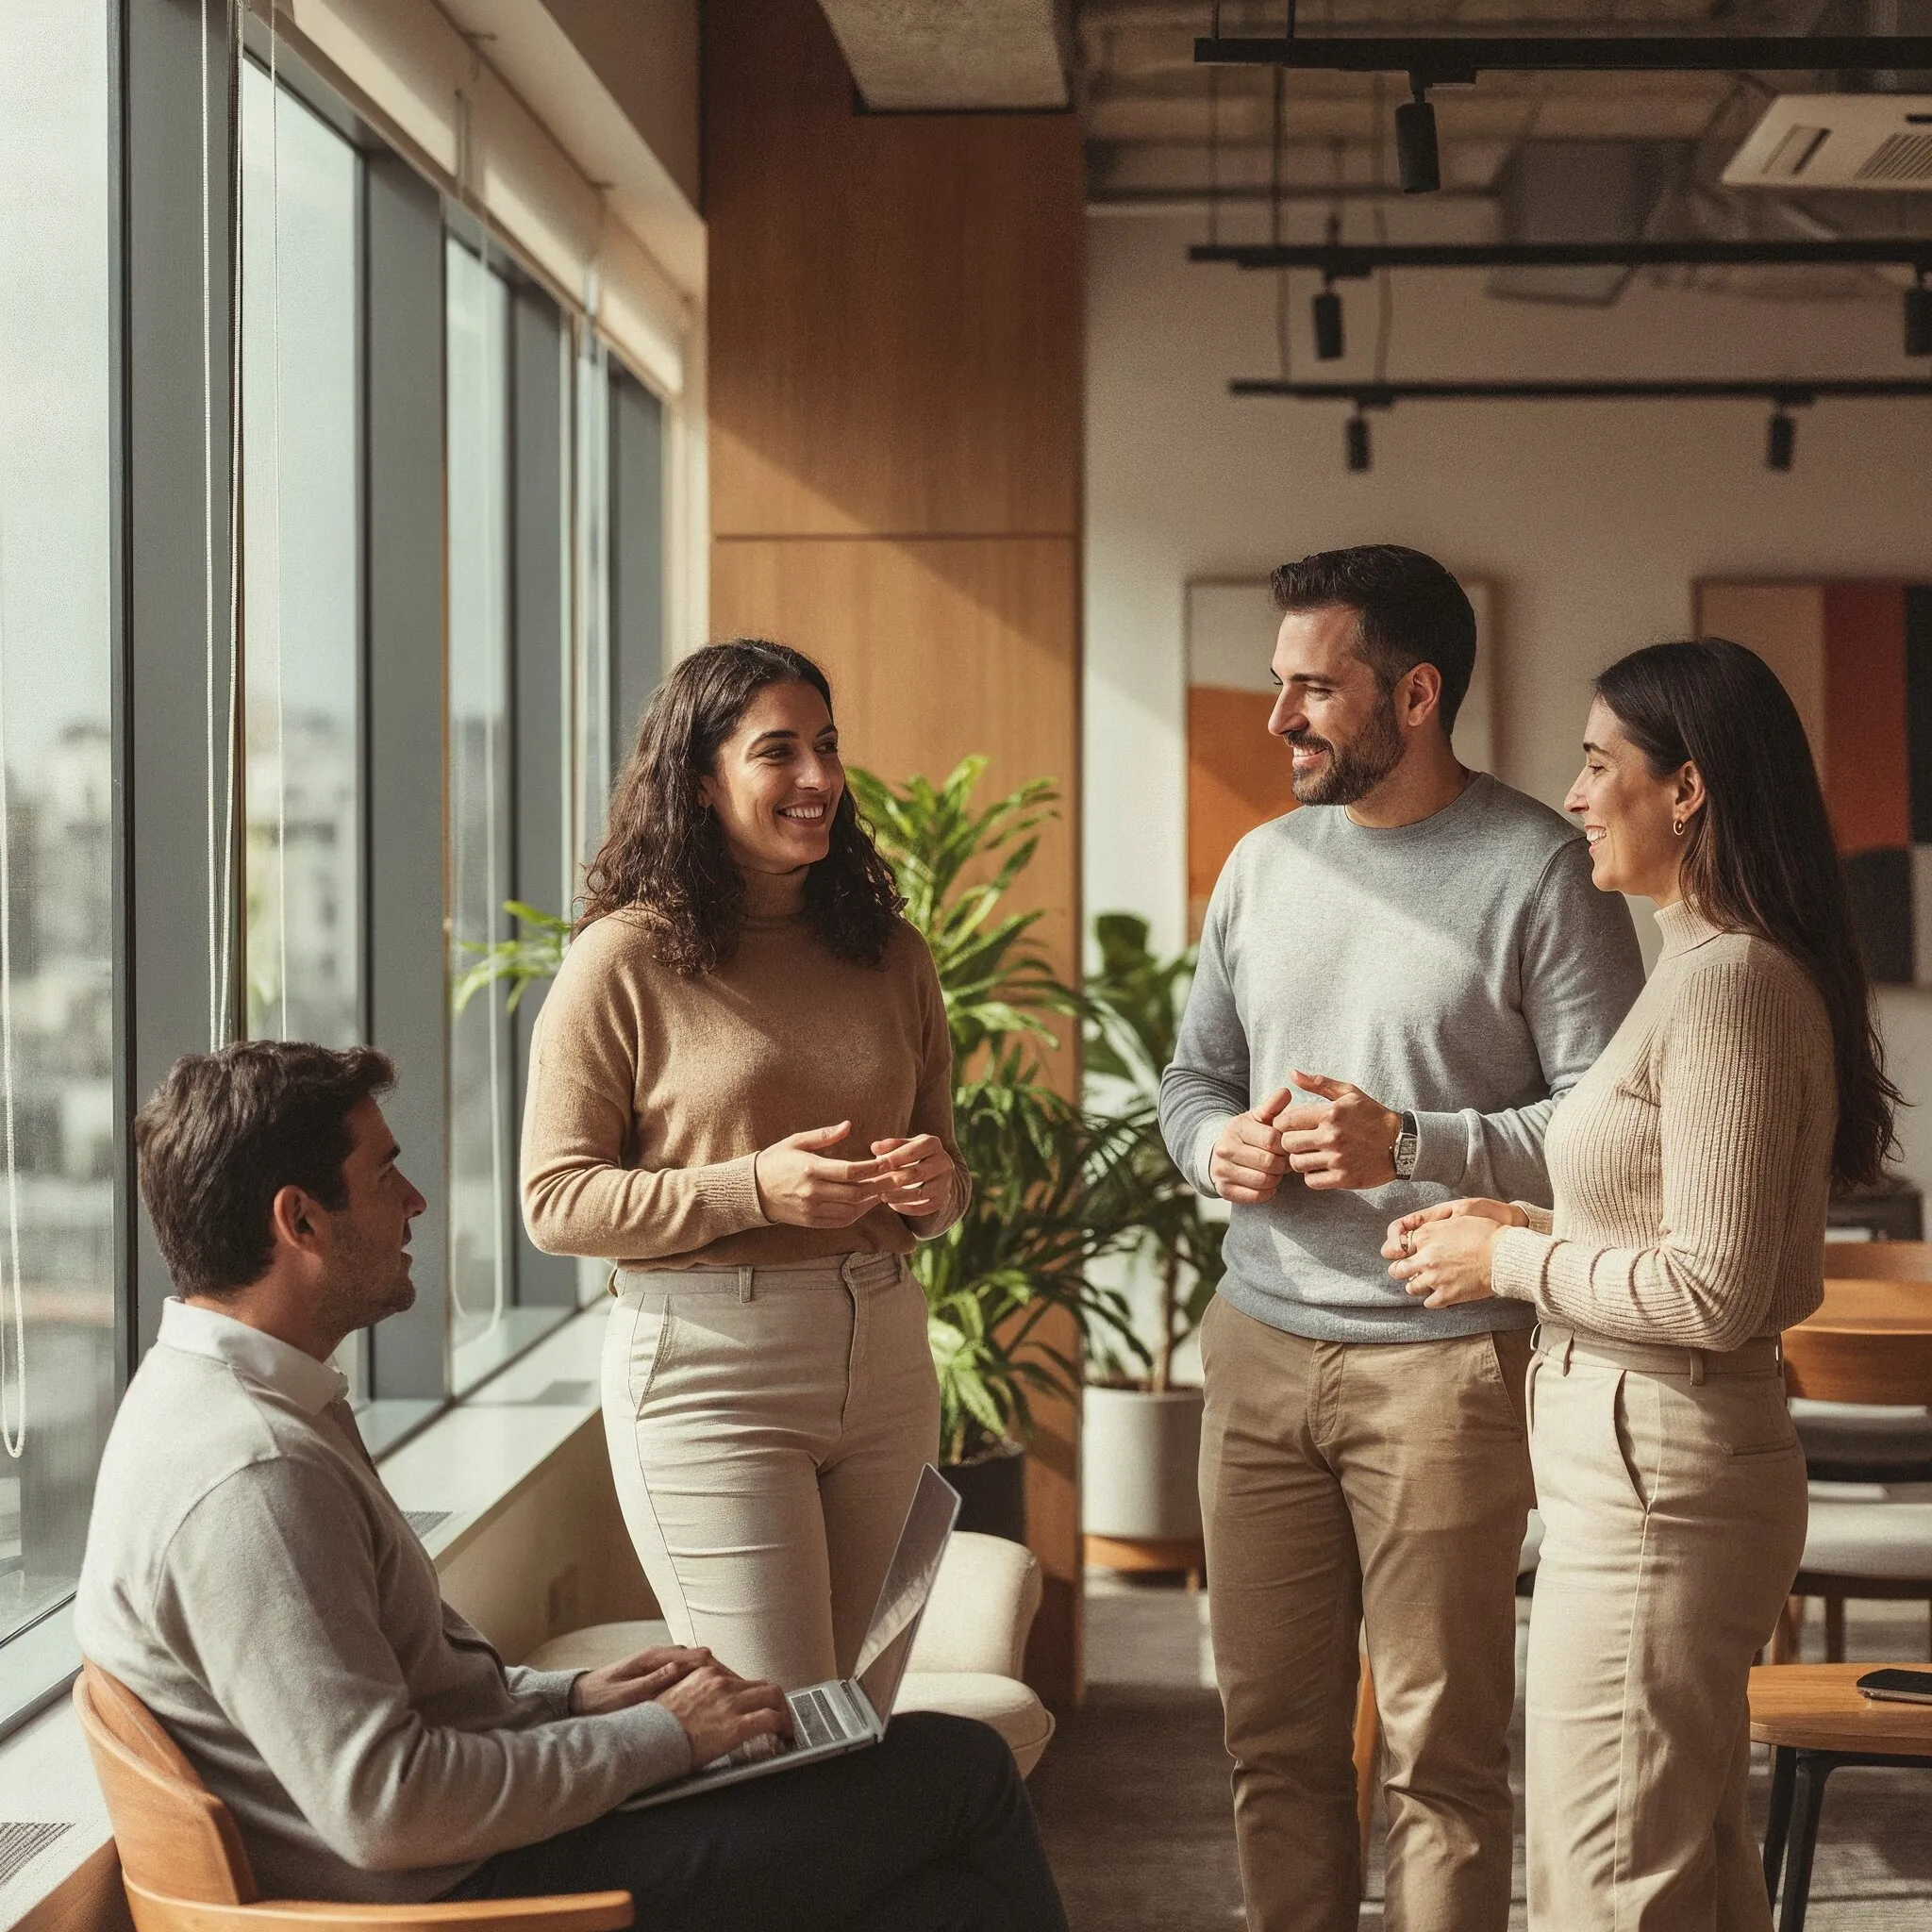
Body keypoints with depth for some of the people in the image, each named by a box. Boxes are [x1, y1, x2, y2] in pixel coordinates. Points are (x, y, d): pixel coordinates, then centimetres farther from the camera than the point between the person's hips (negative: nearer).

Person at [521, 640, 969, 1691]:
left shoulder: (889, 954, 10)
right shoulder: (628, 957, -6)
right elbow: (555, 1201, -8)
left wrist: (936, 1183, -3)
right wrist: (753, 1189, -19)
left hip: (885, 1361, 6)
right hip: (709, 1370, -5)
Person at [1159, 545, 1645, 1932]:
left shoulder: (1537, 868, -6)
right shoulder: (1265, 863, 14)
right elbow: (1194, 1073, 21)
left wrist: (1411, 1146, -19)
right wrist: (1216, 1143, -1)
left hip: (1445, 1362, -5)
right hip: (1261, 1348, 6)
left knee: (1442, 1746, 1)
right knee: (1275, 1734, 9)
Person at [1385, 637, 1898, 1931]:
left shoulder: (1728, 984, -18)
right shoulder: (1726, 968, 14)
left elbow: (1715, 1290, -22)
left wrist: (1511, 1260, -10)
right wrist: (1541, 1231, 9)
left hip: (1658, 1471, -11)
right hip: (1655, 1452, 11)